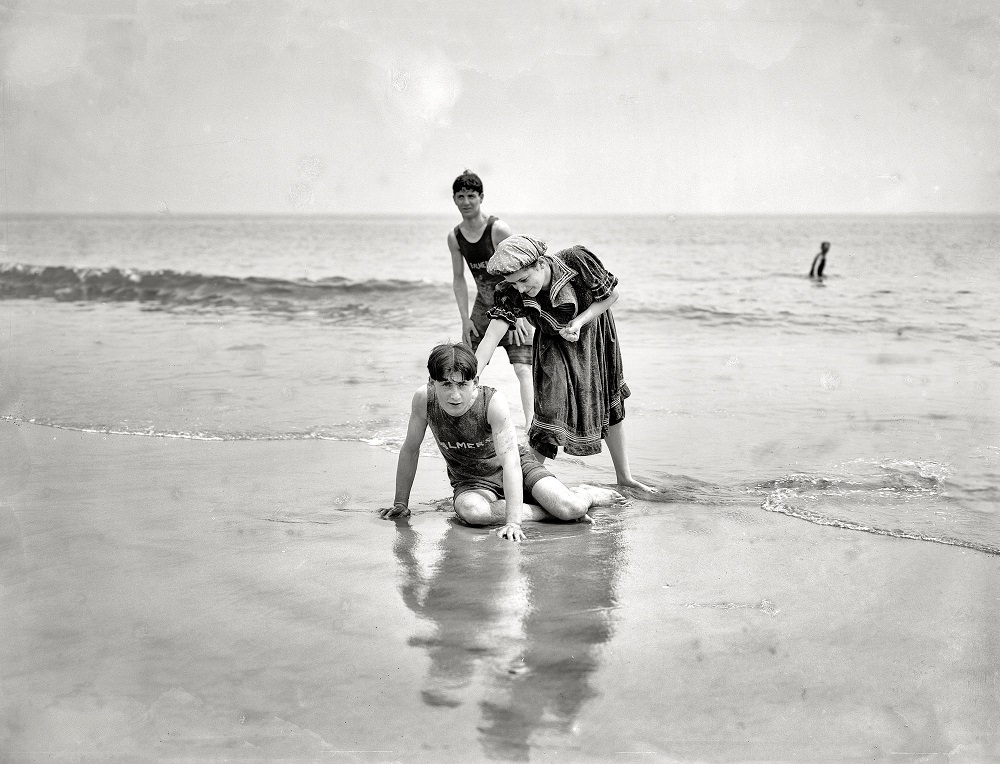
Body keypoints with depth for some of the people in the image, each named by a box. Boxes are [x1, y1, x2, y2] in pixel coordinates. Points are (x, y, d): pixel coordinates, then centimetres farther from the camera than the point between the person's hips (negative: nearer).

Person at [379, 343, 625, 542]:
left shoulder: (494, 402, -29)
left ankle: (587, 495, 15)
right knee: (470, 510, -36)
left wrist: (512, 521, -44)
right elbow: (410, 449, -6)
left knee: (570, 509, -24)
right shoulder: (423, 399, -22)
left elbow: (510, 460, -35)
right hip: (471, 482, 2)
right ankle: (545, 511, -16)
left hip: (517, 468, -2)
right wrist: (401, 503, 0)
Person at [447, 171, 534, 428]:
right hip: (483, 306, 6)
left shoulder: (498, 229, -18)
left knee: (522, 367, -16)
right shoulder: (455, 237, -1)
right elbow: (458, 279, 6)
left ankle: (530, 424, -21)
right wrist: (465, 319, 0)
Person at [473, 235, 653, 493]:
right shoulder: (511, 294, -31)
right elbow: (492, 334, -39)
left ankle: (625, 476, 32)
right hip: (555, 348, -1)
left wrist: (579, 321, -30)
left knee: (611, 406, 14)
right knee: (550, 414, -17)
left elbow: (612, 294, -18)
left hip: (595, 337, 1)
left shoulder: (577, 260, -34)